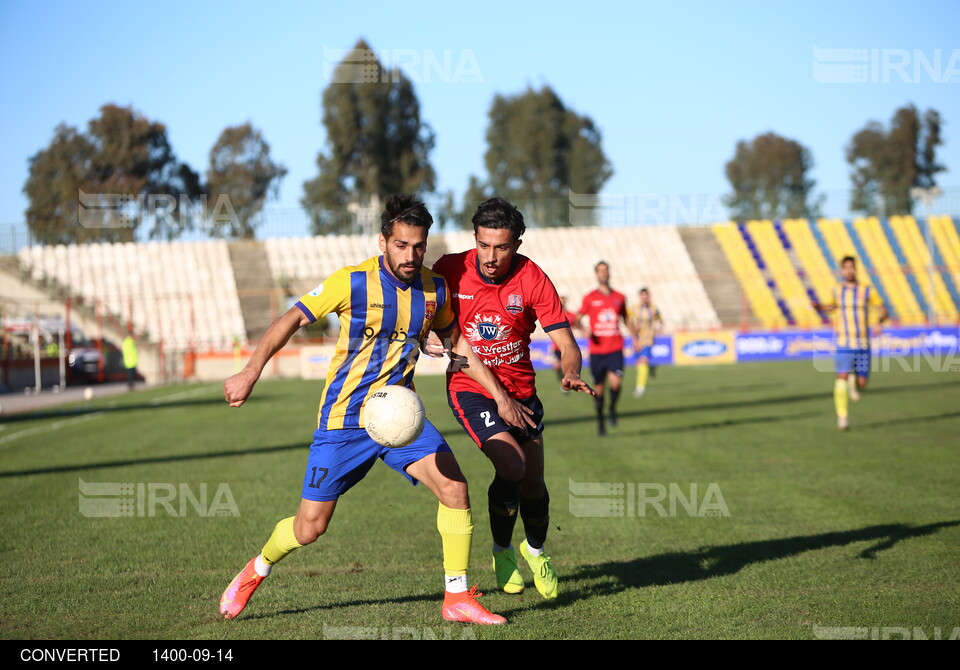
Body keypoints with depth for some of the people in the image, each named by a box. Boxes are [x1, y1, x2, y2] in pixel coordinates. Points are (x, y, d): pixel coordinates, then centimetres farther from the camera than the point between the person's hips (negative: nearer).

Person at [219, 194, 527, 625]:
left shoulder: (435, 290, 0)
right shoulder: (352, 282, -14)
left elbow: (456, 341, 17)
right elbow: (292, 319, -7)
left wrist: (499, 395, 14)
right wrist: (251, 372, -16)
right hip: (344, 419, -3)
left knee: (454, 487, -17)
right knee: (310, 527, -1)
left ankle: (457, 598, -4)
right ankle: (256, 570, 31)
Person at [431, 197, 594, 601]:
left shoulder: (533, 280, -15)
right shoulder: (450, 270, -15)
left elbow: (566, 343, -15)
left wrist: (571, 374, -35)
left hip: (520, 389, 2)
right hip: (470, 388, -2)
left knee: (533, 484, 8)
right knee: (511, 465, -22)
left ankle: (535, 551, 40)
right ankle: (502, 552, 4)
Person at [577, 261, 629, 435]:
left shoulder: (619, 297, 10)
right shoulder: (589, 298, 3)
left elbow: (625, 319, 24)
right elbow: (577, 319, 5)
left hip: (615, 349, 1)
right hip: (597, 350, -1)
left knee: (615, 382, -20)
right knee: (599, 387, 4)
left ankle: (613, 408, 9)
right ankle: (600, 421, 22)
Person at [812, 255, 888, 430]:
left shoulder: (867, 291, 0)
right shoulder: (837, 290, 6)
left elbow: (884, 311, 0)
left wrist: (879, 322, -20)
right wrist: (818, 306, 7)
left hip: (863, 345, 0)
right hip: (844, 344, 0)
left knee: (862, 383, 1)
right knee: (842, 377, -16)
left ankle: (853, 381, 38)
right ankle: (842, 416, -9)